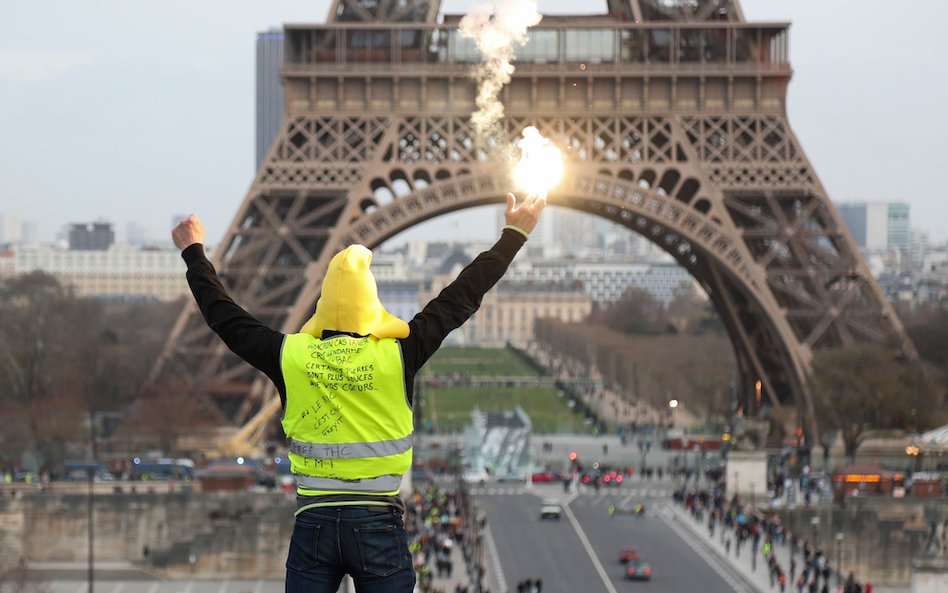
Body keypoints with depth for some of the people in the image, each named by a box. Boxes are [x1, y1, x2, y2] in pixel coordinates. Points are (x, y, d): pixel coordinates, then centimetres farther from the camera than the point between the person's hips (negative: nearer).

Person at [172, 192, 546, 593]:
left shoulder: (290, 357, -3)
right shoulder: (397, 356, -6)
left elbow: (224, 316, 12)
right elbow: (461, 298, 4)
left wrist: (193, 253, 28)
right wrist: (514, 235, 16)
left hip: (313, 525, 1)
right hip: (379, 525, -1)